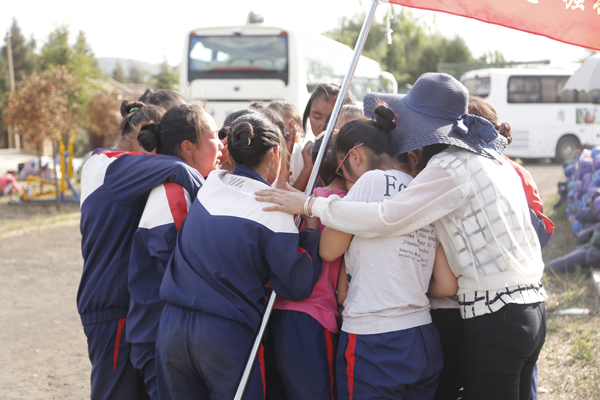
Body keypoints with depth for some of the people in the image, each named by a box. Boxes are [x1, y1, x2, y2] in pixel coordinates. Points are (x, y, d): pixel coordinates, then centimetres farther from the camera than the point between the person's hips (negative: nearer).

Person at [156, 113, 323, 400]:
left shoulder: (210, 185, 5)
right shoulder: (273, 210, -10)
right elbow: (297, 287, -7)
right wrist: (312, 237, 4)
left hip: (171, 331, 5)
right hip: (227, 337, -5)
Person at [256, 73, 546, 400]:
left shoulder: (451, 167, -14)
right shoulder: (494, 161, 15)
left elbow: (384, 218, -21)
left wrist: (311, 204, -13)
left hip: (493, 320, -9)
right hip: (531, 309, 9)